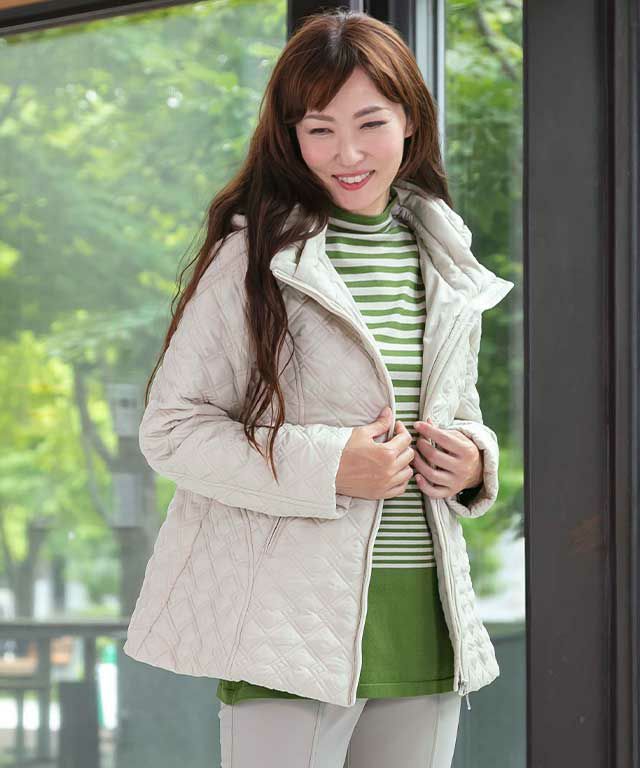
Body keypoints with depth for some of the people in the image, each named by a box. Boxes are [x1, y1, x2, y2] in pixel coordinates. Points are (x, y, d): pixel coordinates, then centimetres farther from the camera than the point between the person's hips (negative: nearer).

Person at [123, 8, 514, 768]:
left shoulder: (445, 263, 14)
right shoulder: (255, 256, -5)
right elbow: (170, 428, -7)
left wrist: (473, 461, 2)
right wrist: (325, 468, -18)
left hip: (426, 616, 6)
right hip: (294, 616, -6)